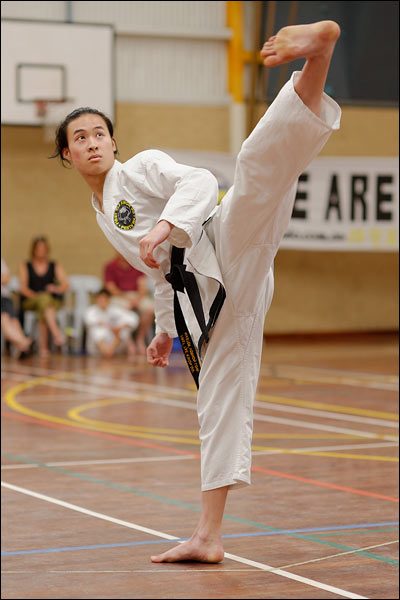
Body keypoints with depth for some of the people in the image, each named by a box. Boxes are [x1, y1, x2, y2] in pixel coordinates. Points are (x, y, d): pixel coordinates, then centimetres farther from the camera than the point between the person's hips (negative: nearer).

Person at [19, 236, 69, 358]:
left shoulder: (55, 266, 20)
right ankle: (56, 333, -56)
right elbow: (23, 288, -1)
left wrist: (56, 288, -17)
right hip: (29, 301, -2)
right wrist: (35, 296, -17)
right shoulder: (25, 266, 15)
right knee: (44, 298, -37)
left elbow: (65, 285, 5)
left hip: (53, 301, 2)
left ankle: (43, 347, -48)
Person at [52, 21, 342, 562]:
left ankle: (315, 53, -55)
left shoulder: (143, 168, 8)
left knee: (259, 163, -35)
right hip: (211, 294, 6)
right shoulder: (105, 218, 29)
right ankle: (208, 537, 10)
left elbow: (200, 182, -12)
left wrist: (165, 225, -28)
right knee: (219, 405, 7)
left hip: (228, 247, -6)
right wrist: (165, 331, 41)